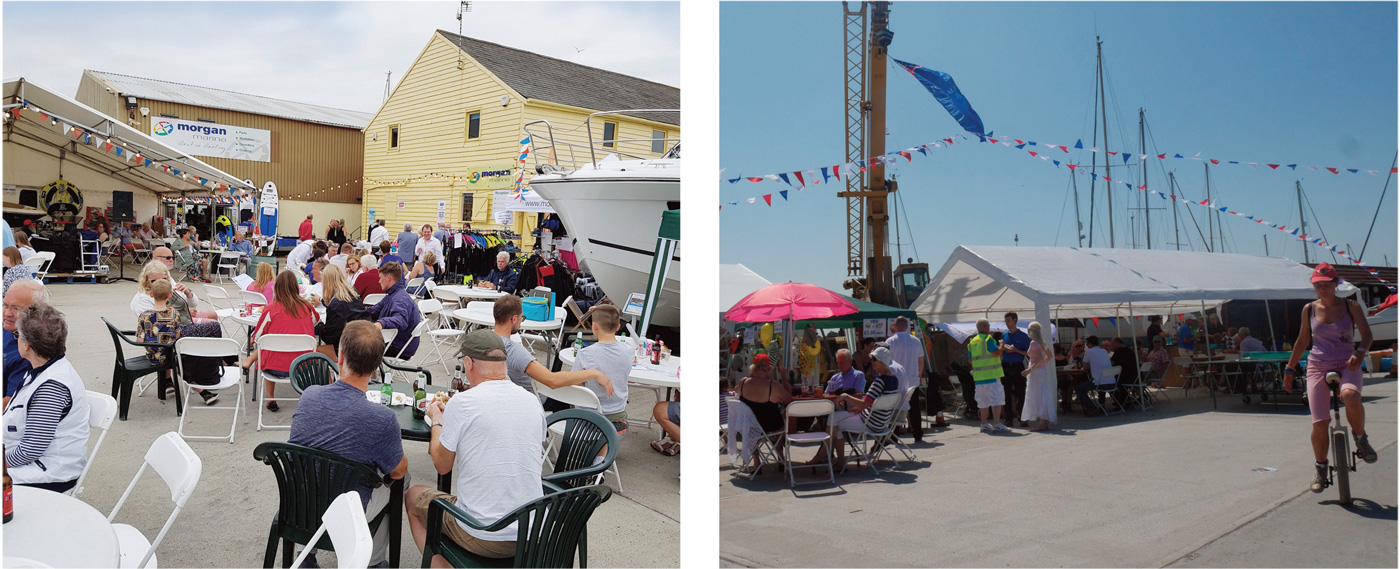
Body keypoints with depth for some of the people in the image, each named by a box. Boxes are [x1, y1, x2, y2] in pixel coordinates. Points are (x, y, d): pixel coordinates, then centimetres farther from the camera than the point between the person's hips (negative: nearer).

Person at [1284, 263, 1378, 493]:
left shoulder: (1351, 306, 2)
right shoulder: (1309, 309, 6)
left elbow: (1366, 334, -6)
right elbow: (1302, 341, 17)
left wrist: (1360, 353, -28)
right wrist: (1289, 370, 17)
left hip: (1347, 366, -1)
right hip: (1318, 367, 1)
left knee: (1351, 396, -36)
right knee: (1319, 423, -8)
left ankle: (1361, 438, -8)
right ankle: (1321, 469, 13)